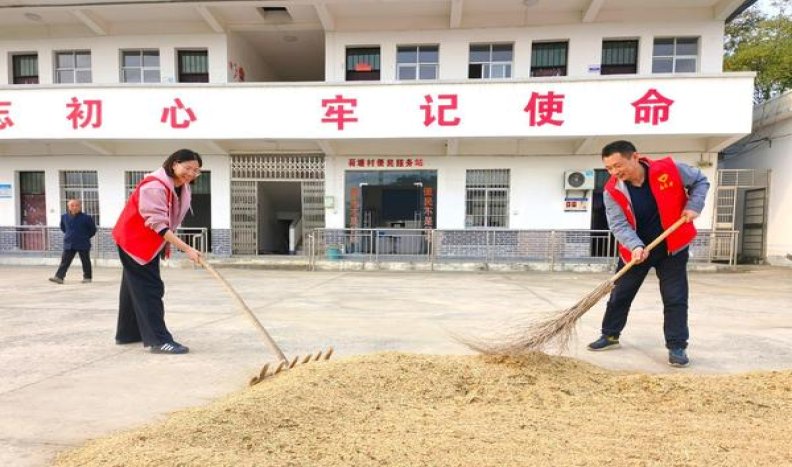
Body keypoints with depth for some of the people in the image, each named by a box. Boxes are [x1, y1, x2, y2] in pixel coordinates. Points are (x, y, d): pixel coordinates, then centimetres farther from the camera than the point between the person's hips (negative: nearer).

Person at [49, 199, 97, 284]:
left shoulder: (86, 218, -9)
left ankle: (87, 277, 16)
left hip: (83, 244, -3)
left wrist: (86, 237, 2)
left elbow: (93, 230, 0)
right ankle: (59, 277, -3)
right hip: (68, 244, 3)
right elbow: (62, 228, 22)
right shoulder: (64, 217, 2)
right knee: (64, 261, -1)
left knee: (85, 261, 7)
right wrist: (68, 235, 15)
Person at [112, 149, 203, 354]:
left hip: (151, 243, 10)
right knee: (149, 288, -12)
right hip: (134, 239, -10)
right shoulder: (154, 186, -28)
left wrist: (165, 246, 11)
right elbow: (159, 225, -32)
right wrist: (186, 249, -37)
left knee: (136, 287, 17)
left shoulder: (182, 188, 1)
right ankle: (159, 340, -9)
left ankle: (128, 333, 30)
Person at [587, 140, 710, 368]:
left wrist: (693, 206, -12)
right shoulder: (612, 191, -15)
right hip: (635, 251, 1)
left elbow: (700, 180, 3)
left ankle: (677, 347, 14)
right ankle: (610, 335, 27)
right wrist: (635, 246, -36)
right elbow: (618, 224, -20)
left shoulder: (669, 170, -16)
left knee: (675, 299, 0)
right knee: (620, 295, 9)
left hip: (672, 247, -1)